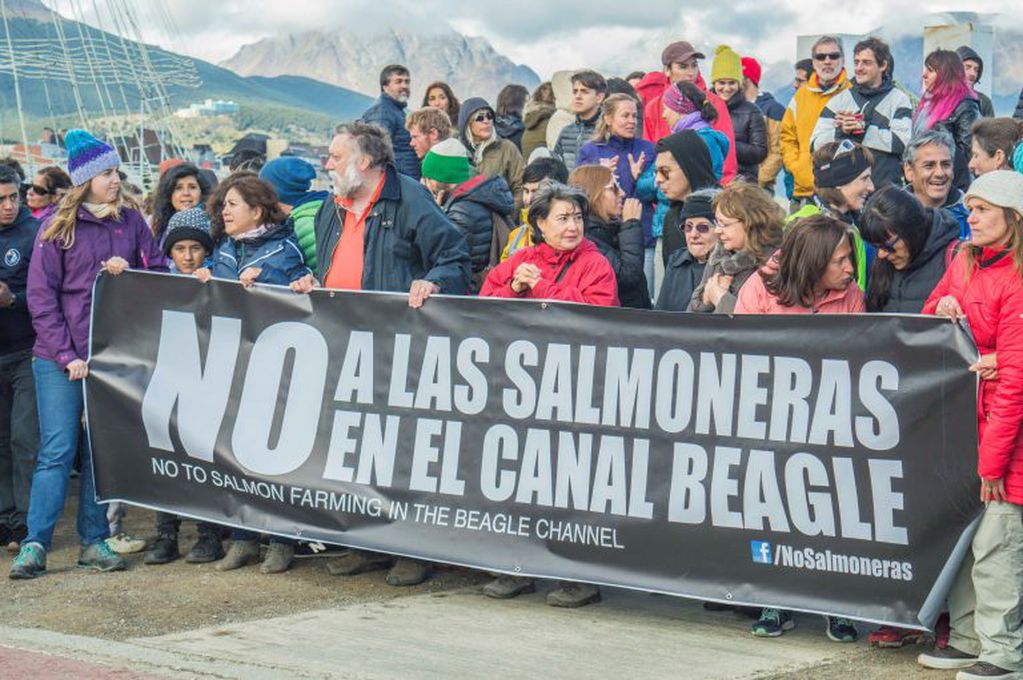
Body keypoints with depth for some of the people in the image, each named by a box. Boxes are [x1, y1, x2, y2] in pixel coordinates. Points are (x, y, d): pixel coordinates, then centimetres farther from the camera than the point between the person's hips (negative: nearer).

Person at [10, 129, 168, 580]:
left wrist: (129, 272, -10)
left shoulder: (131, 221, 7)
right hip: (61, 359, -3)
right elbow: (41, 297, -4)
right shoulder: (58, 227, -2)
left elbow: (160, 271, 12)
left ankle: (94, 542, 14)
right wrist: (66, 355, -11)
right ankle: (35, 546, 0)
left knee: (102, 451, 7)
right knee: (57, 451, -5)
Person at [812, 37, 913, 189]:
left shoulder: (898, 99, 6)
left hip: (885, 187, -2)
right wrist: (841, 132, -13)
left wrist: (862, 128, -11)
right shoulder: (839, 100, 14)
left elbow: (902, 142, -9)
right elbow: (816, 144, 6)